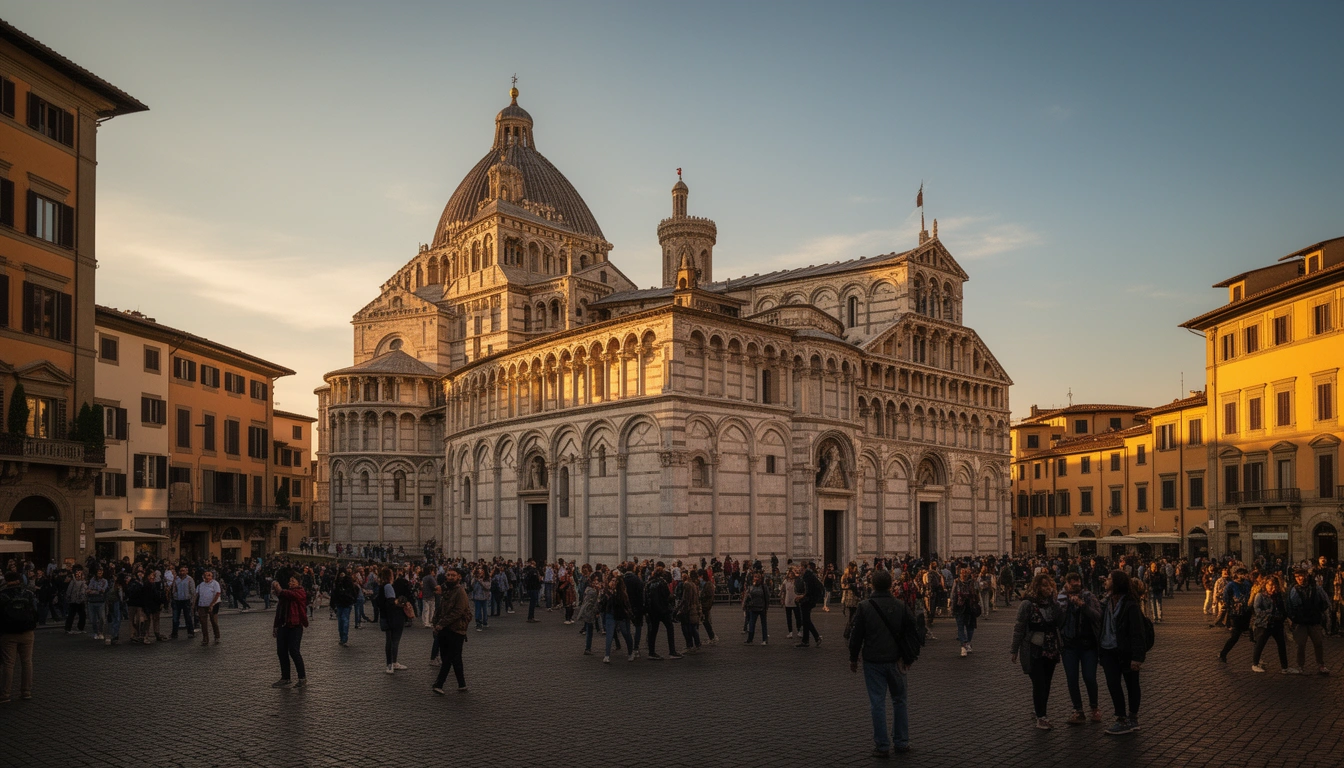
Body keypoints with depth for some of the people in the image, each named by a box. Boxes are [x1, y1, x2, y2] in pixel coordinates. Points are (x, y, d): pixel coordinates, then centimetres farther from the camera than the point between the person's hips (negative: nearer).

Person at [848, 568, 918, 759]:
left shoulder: (864, 607, -8)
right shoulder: (900, 606, -2)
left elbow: (856, 635, -5)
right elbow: (910, 631, 5)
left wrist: (853, 658, 7)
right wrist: (909, 657, 16)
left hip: (873, 661, -2)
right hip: (895, 660, 2)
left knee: (877, 703, 3)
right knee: (899, 700, 16)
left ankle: (882, 746, 5)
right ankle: (901, 742, 20)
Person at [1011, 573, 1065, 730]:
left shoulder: (1053, 603, 4)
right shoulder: (1028, 604, -13)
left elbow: (1060, 623, -8)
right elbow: (1019, 628, -9)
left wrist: (1055, 603, -16)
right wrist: (1015, 650, -7)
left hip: (1050, 650, 6)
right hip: (1033, 651, -5)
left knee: (1046, 684, 11)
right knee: (1039, 684, -5)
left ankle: (1041, 714, 22)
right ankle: (1040, 718, 3)